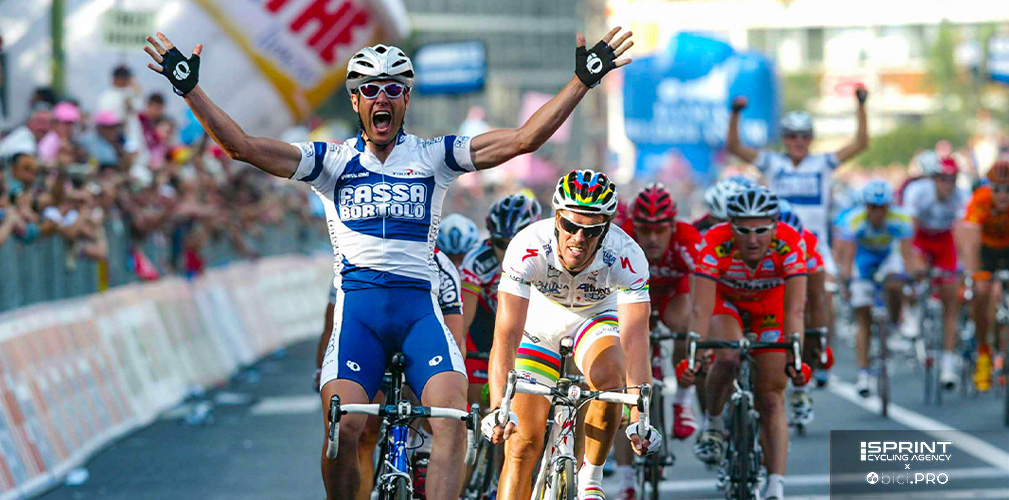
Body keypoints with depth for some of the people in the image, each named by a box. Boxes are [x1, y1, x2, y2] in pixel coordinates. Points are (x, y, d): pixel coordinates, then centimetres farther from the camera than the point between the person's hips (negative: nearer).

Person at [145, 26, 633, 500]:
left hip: (419, 306, 0)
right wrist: (190, 88, -7)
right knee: (344, 428, -19)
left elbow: (523, 138, 1)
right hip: (357, 306, 0)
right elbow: (243, 146, 1)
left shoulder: (433, 156, 9)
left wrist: (582, 80, -6)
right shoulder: (332, 161, 9)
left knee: (453, 420, -22)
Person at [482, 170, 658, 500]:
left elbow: (635, 342, -39)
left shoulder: (626, 256, -33)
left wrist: (639, 419, -51)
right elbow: (506, 336, -39)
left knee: (609, 376, -33)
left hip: (596, 317, 0)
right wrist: (499, 409, -52)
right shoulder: (529, 247, -35)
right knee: (522, 446, -9)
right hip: (539, 321, 0)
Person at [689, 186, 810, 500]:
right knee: (727, 358, -31)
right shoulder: (716, 244, -36)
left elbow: (794, 310, -39)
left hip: (771, 307, 1)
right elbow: (701, 309, -40)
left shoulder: (789, 244, -35)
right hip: (726, 302, 0)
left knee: (771, 399, -9)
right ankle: (712, 423, -4)